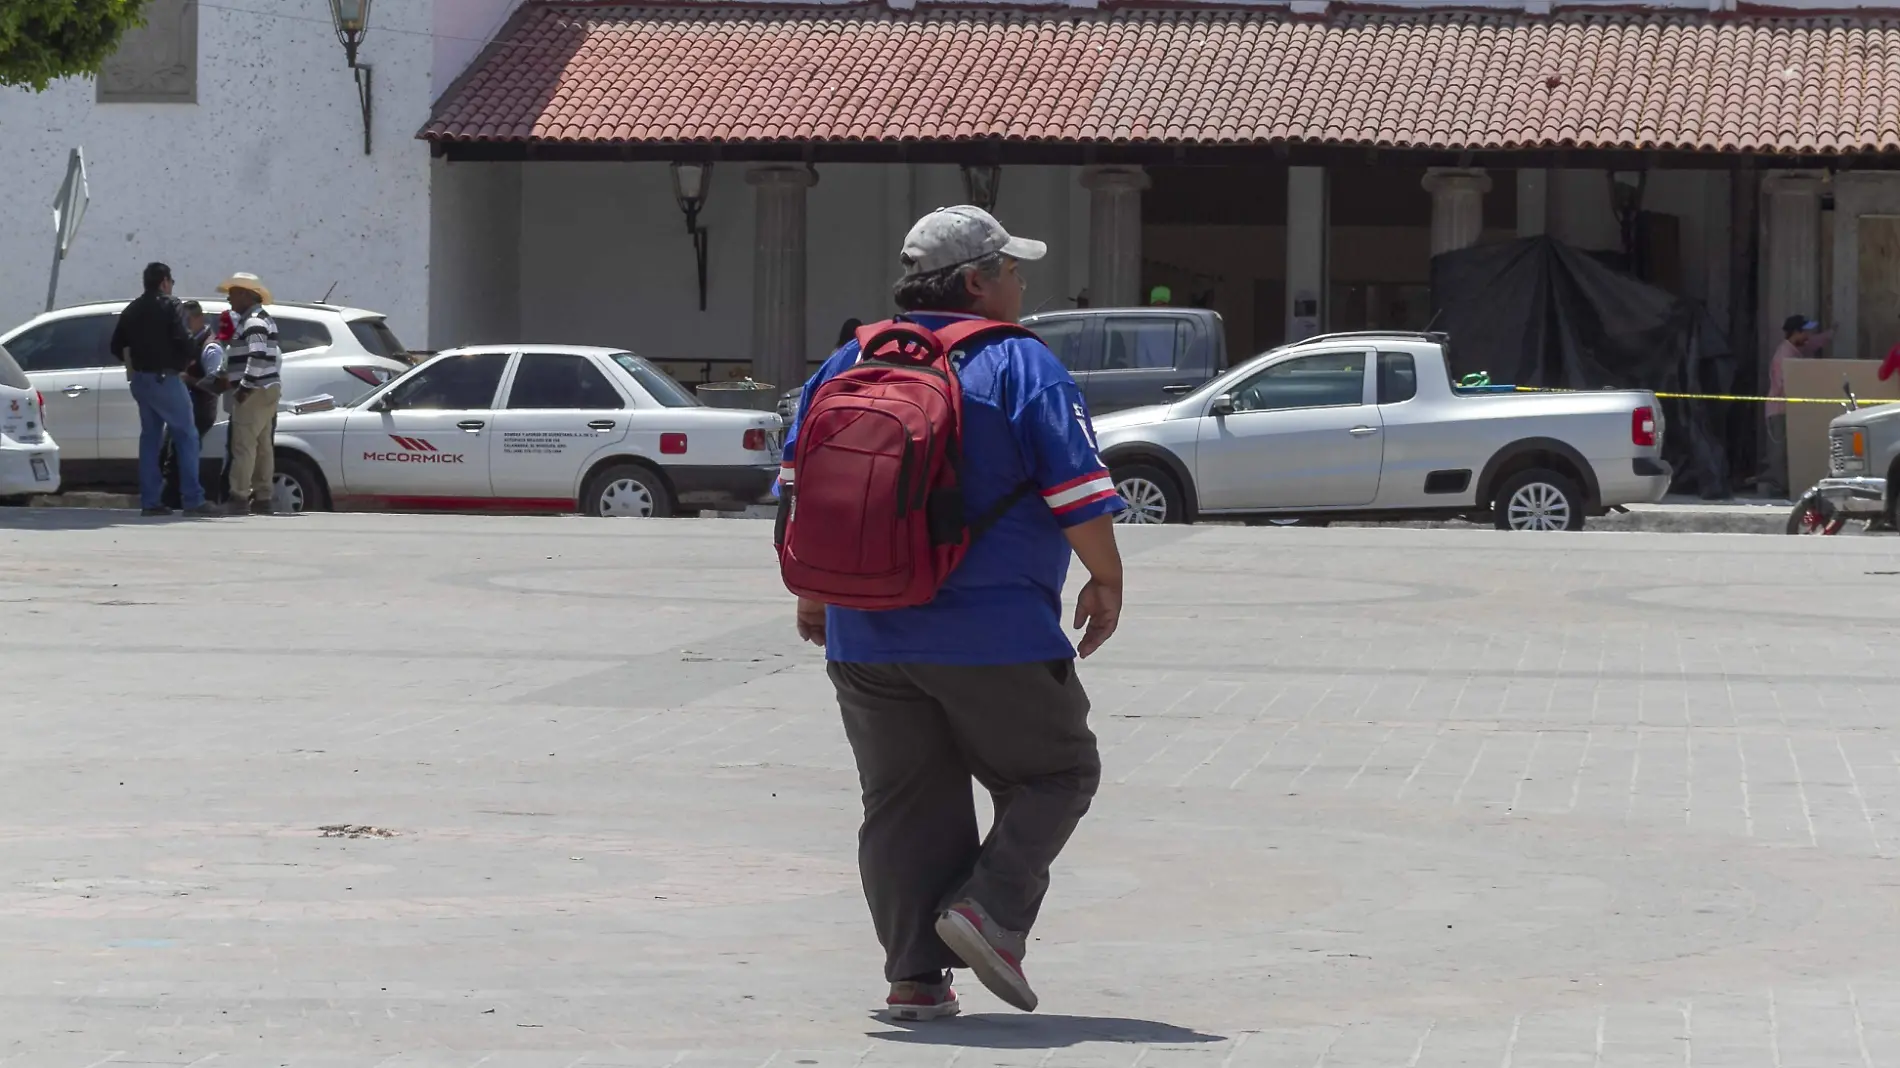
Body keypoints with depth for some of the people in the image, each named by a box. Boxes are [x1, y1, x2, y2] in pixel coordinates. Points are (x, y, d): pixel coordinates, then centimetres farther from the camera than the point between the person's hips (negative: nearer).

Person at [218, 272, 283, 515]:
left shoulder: (253, 321, -13)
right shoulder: (263, 319, 20)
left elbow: (258, 356, -25)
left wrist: (244, 386, -22)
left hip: (254, 393, -11)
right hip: (268, 389, 11)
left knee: (244, 445, -12)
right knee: (262, 447, 11)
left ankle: (239, 497, -16)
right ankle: (262, 498, 13)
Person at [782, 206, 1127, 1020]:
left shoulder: (850, 364, 10)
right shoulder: (1020, 367, -6)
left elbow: (801, 487, 15)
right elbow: (1080, 495, -9)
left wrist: (813, 590, 26)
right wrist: (1107, 583, 6)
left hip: (864, 639, 5)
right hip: (994, 637, -5)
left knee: (903, 803, 10)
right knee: (1056, 773, 12)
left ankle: (915, 977, 5)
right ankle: (990, 909, -6)